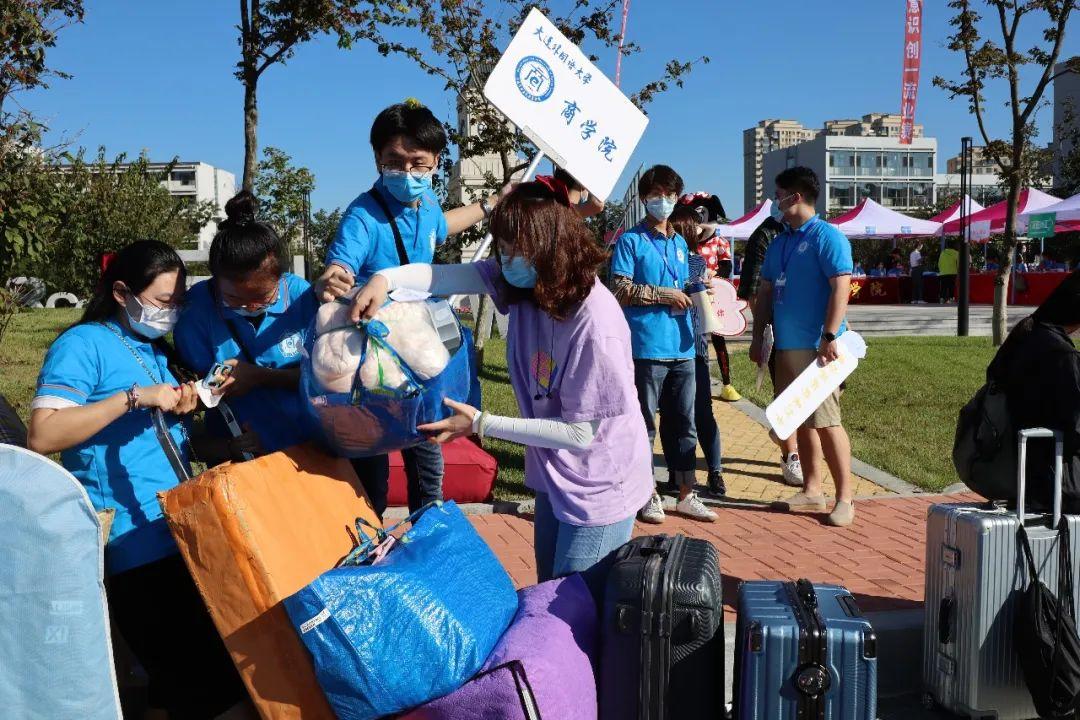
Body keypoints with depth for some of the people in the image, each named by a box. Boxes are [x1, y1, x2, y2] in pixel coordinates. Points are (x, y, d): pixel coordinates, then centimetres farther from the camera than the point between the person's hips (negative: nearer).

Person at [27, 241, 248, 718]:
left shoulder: (157, 348, 17)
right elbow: (43, 436, -19)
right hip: (135, 543, -9)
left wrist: (181, 409, 5)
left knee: (229, 663, 14)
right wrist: (134, 397, -22)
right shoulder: (84, 344, -8)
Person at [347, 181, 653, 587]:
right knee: (547, 592, 24)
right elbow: (448, 275, -15)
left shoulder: (595, 324, -30)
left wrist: (480, 424, -21)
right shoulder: (521, 281, -8)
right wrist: (385, 279, -36)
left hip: (597, 490, -7)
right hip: (552, 477, 7)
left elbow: (580, 433, -24)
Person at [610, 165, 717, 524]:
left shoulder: (680, 243, 19)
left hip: (682, 348, 6)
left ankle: (687, 494, 19)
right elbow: (621, 289, -10)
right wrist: (665, 295, -11)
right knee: (645, 424, 2)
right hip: (647, 347, -6)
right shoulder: (631, 240, -1)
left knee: (683, 424, 10)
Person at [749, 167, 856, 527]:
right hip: (786, 346, 8)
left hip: (816, 347, -8)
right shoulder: (779, 242, 15)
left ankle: (844, 498, 1)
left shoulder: (826, 237, -8)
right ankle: (811, 490, 23)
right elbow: (766, 290, 19)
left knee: (826, 422, -7)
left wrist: (829, 336, -22)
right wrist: (758, 336, 16)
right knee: (802, 421, 13)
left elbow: (841, 287, -16)